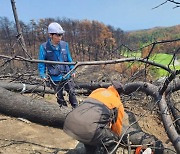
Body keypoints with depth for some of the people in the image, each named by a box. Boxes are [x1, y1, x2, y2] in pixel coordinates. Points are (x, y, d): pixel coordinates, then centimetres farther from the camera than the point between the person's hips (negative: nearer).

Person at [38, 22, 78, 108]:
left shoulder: (64, 45, -1)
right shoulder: (44, 47, -10)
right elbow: (41, 62, -2)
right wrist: (43, 75, -9)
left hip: (67, 75, 2)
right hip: (55, 78, -2)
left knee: (72, 92, 8)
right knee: (60, 96, 12)